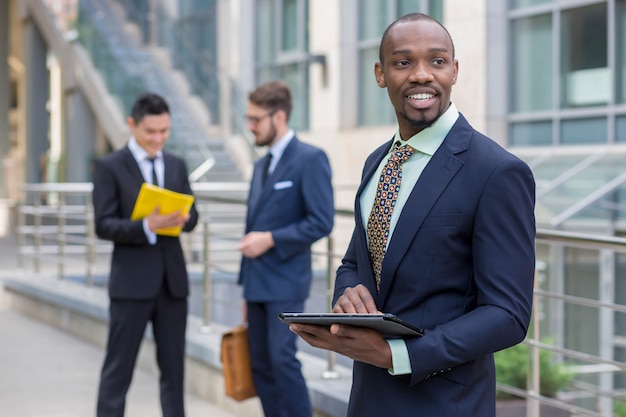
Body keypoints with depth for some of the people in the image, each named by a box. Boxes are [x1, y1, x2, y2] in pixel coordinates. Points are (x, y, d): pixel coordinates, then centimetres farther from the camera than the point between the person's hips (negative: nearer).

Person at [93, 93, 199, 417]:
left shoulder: (176, 165, 12)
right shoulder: (110, 166, -4)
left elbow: (191, 215, 12)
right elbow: (104, 225, -10)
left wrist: (181, 218, -12)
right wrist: (147, 226, -24)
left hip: (172, 279, 5)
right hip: (132, 280, -5)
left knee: (174, 366, 11)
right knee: (118, 369, -1)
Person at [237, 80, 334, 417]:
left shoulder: (310, 159, -9)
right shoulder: (261, 165, 16)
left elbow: (322, 222, -15)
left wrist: (271, 240, -17)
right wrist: (247, 289, 18)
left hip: (285, 284, -8)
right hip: (257, 284, 8)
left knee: (282, 358, -13)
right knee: (260, 364, 7)